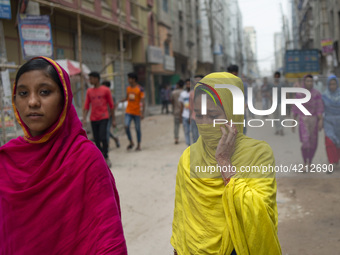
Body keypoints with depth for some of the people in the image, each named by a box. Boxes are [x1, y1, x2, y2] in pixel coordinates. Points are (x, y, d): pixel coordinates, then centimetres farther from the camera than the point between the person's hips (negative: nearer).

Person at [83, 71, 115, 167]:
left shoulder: (106, 90, 0)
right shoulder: (89, 91, 10)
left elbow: (111, 105, 3)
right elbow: (86, 106, 9)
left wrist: (113, 119, 2)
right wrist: (84, 119, -4)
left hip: (103, 118, -4)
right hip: (93, 119, 4)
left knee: (103, 138, -15)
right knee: (97, 140, 4)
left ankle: (106, 157, 1)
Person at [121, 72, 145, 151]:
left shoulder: (140, 89, -8)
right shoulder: (128, 88, 7)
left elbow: (142, 101, -11)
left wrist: (142, 113, -18)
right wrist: (121, 101, 2)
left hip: (137, 112, -4)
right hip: (128, 111, 4)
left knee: (137, 128, 4)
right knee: (126, 126, -10)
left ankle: (138, 145, 17)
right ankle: (131, 142, 9)